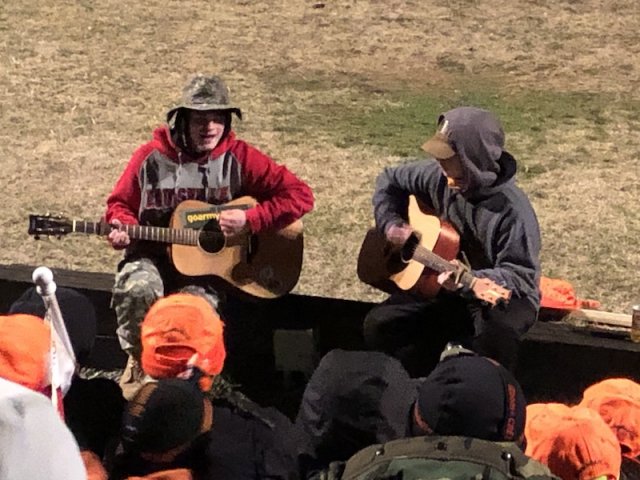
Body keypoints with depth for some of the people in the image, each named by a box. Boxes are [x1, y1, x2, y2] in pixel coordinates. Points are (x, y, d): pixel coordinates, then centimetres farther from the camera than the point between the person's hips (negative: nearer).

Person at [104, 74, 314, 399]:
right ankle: (138, 364, -2)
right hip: (155, 256, 1)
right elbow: (121, 203, 12)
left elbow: (300, 195, -8)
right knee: (137, 289, -32)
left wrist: (249, 220, -18)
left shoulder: (238, 158, -6)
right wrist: (122, 228, -12)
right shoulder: (151, 157, -2)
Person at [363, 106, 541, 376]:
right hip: (438, 286, 6)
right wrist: (390, 223, -3)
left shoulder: (512, 210, -23)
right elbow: (389, 181, 15)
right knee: (379, 324, -13)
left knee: (496, 336, -39)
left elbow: (522, 276, -24)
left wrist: (468, 282, -39)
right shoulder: (437, 177, -5)